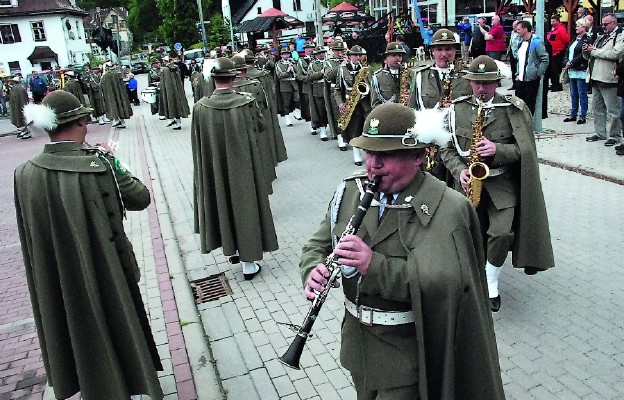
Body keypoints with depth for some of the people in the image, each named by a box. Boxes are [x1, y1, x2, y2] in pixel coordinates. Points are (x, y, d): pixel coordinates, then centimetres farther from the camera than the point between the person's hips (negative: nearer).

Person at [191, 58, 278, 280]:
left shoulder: (201, 107, -12)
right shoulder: (247, 103, -15)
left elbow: (197, 143, -4)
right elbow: (259, 126, 2)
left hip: (214, 169, 2)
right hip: (243, 168, -2)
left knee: (222, 204, 21)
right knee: (245, 206, 9)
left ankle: (232, 249, 38)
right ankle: (249, 263, 16)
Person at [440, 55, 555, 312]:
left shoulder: (513, 110, -1)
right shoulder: (457, 109, 4)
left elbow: (525, 150, -3)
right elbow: (447, 148, 4)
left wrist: (498, 149, -21)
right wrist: (460, 170, -13)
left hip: (502, 183, -2)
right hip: (469, 180, 2)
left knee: (502, 232, -19)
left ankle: (491, 283, 5)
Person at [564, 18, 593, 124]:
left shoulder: (587, 40, -9)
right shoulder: (575, 39, 16)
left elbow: (583, 55, -17)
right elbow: (568, 52, 15)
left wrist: (572, 62, -16)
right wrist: (567, 62, -1)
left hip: (581, 71, -8)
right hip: (572, 71, 8)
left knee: (582, 94, -3)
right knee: (573, 94, 14)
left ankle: (583, 116, 3)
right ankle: (573, 114, 22)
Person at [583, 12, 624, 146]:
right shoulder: (601, 38, 19)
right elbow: (589, 56, 24)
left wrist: (594, 51, -13)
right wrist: (586, 51, 1)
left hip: (608, 80, -8)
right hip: (596, 79, 8)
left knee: (612, 110, -2)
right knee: (598, 108, 15)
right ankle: (600, 133, 25)